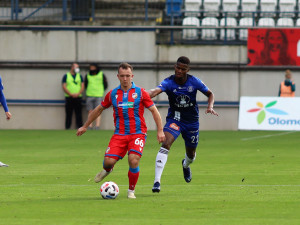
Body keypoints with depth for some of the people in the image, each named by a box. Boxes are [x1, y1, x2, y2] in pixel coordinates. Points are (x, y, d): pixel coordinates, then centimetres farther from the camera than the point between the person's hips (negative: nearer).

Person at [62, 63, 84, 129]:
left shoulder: (79, 76, 14)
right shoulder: (66, 76, 6)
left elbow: (82, 86, 6)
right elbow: (64, 87, -2)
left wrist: (78, 94, -11)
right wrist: (71, 94, -13)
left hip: (78, 97, 2)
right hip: (69, 98, -2)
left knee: (79, 114, -2)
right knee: (68, 114, -1)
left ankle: (80, 128, -1)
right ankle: (67, 127, 3)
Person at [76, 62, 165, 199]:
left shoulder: (140, 93, 0)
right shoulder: (112, 94, 7)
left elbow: (154, 111, 5)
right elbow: (99, 109, 21)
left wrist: (160, 131, -3)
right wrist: (85, 126, 27)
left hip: (137, 133, -2)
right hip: (119, 134, 2)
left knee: (133, 160, -22)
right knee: (108, 160, -14)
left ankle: (131, 191, 3)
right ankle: (107, 170, 27)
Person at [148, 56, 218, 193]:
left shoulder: (194, 82, -11)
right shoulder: (169, 82, -17)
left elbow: (210, 94, 4)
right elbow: (156, 91, -37)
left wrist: (210, 107, -17)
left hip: (191, 121, 2)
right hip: (174, 119, -2)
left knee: (191, 154, 16)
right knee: (166, 144, -29)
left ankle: (186, 165, 58)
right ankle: (157, 181, -32)